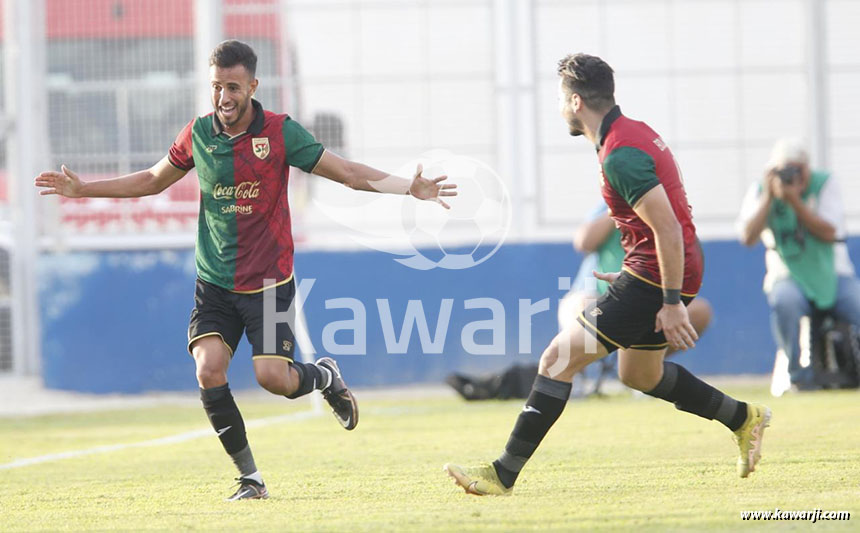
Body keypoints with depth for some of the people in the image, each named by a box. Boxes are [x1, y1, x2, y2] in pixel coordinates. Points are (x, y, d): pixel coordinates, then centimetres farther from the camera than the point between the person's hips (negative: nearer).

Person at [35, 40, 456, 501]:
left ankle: (325, 376, 23)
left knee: (273, 378, -14)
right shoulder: (198, 134, 1)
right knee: (208, 372, -14)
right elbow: (152, 180, 18)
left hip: (268, 281, -3)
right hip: (214, 284, 3)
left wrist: (408, 187, -17)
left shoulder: (280, 132, -8)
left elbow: (346, 172, -5)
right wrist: (83, 189, 14)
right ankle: (250, 478, 0)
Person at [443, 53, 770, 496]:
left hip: (655, 277, -10)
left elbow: (668, 228, -26)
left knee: (558, 359, -9)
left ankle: (504, 473, -9)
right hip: (659, 274, 10)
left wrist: (671, 303, -24)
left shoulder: (620, 155, -21)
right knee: (638, 373, 28)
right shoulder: (635, 132, 11)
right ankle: (743, 418, 34)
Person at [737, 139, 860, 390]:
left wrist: (795, 201, -24)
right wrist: (769, 197, -17)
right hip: (790, 277, -1)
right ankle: (800, 373, -21)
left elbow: (829, 233, -16)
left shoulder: (825, 184, -4)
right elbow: (748, 237, -13)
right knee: (784, 300, -36)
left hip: (833, 274, 1)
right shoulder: (760, 192, 0)